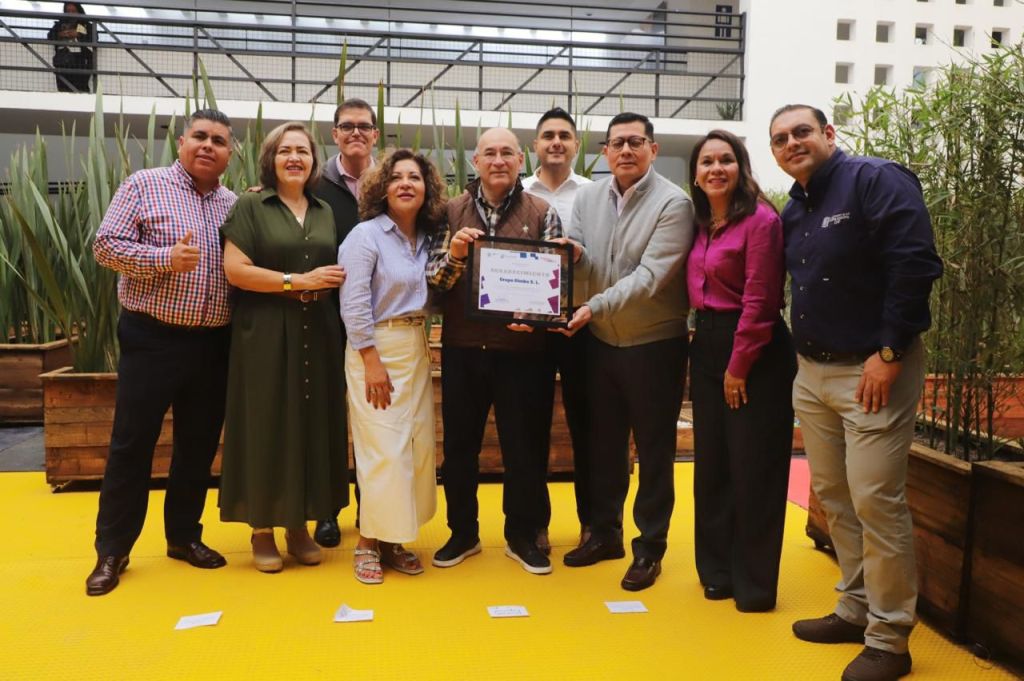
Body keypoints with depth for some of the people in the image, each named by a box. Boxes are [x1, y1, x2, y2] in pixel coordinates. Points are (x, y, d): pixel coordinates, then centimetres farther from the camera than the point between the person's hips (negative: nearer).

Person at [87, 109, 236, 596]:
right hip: (152, 338, -4)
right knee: (132, 444, 3)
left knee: (199, 444, 11)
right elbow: (106, 244, -7)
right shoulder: (144, 185, -2)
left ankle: (184, 536, 27)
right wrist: (164, 259, -20)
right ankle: (112, 550, 16)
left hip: (213, 343, 5)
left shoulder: (235, 205, 11)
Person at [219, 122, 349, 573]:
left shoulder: (325, 213, 14)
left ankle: (299, 525, 19)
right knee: (266, 427, 1)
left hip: (317, 335, 5)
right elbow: (235, 269, -10)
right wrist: (298, 282, -15)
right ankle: (262, 529, 13)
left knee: (312, 424, 6)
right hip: (265, 335, -4)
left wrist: (337, 281, -2)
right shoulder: (250, 206, 0)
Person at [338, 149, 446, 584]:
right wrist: (373, 362, -18)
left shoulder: (428, 239, 9)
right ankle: (369, 544, 12)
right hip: (376, 348, -7)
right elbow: (353, 305, -16)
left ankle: (393, 539, 22)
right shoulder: (366, 234, -10)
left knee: (418, 445, 8)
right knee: (384, 449, -5)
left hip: (417, 349, 7)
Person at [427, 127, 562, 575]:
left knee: (525, 445, 9)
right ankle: (462, 533, 30)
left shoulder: (542, 214, 1)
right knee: (459, 443, 11)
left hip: (523, 349, -1)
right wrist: (453, 254, -18)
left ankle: (522, 535, 28)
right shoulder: (451, 212, 4)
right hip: (462, 348, 2)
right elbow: (432, 279, 1)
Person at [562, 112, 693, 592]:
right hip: (601, 342, 5)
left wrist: (595, 306, -28)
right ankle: (604, 532, 34)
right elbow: (578, 262, 1)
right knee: (603, 443, 16)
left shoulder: (673, 203, -12)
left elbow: (651, 275, -21)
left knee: (654, 450, 7)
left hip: (654, 345, -5)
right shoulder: (587, 197, 4)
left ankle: (649, 547, 23)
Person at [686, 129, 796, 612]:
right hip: (707, 346, 7)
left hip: (754, 353, -7)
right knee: (711, 463, 13)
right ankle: (717, 571, 28)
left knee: (753, 468, 2)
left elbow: (759, 301, -15)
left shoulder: (760, 220, -12)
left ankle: (754, 583, 18)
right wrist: (699, 348, 3)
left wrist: (739, 366, -14)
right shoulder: (699, 224, 10)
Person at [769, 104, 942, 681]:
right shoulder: (794, 210, 14)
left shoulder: (876, 180, -10)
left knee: (876, 501, -6)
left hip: (873, 370, -8)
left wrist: (888, 353, -19)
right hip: (812, 372, 8)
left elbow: (916, 265, -18)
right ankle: (856, 609, 29)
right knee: (832, 494, 13)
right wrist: (808, 348, 12)